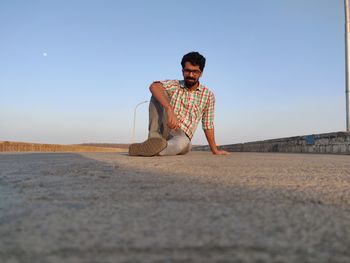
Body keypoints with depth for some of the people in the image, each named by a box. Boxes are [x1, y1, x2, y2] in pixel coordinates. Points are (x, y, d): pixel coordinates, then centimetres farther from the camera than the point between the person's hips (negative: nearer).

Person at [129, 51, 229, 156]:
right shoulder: (173, 85, 2)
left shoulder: (208, 95, 5)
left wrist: (215, 150, 13)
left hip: (182, 136, -1)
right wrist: (169, 109, -38)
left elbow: (208, 125, 13)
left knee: (182, 143, -39)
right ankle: (155, 138, -29)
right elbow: (154, 86, -22)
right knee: (158, 94, -19)